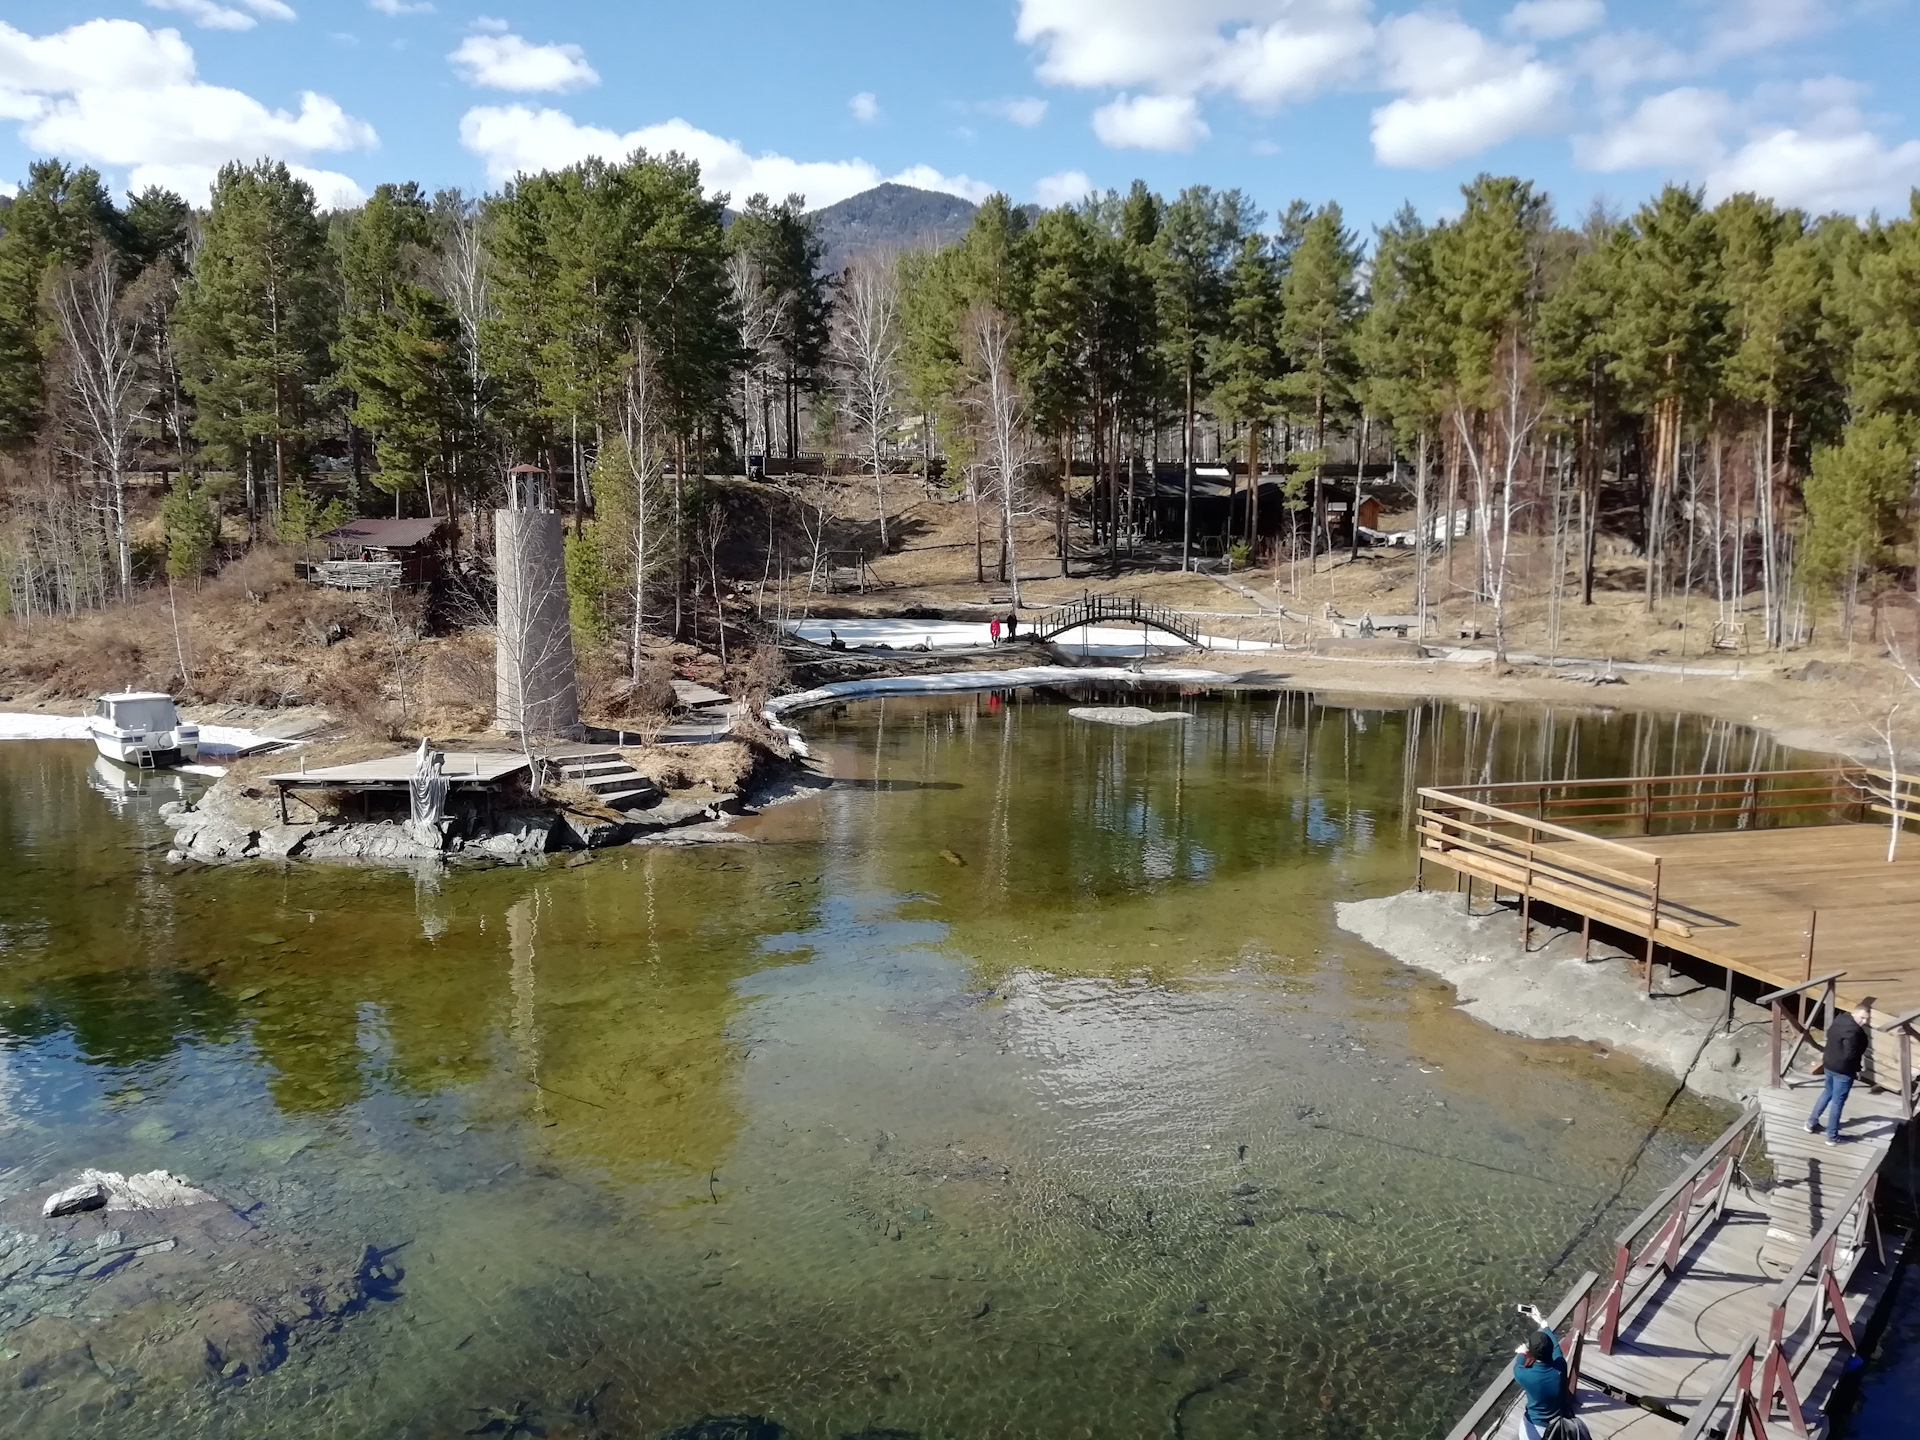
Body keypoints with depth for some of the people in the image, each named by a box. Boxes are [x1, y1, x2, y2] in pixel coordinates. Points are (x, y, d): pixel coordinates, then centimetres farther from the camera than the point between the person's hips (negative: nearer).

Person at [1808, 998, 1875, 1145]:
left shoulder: (1840, 1018, -1)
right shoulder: (1853, 1031, -29)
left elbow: (1829, 1034, 13)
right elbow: (1849, 1055, -29)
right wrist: (1857, 1069, -13)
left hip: (1829, 1064, 9)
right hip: (1843, 1069, -9)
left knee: (1828, 1092, 28)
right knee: (1837, 1101, 4)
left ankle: (1811, 1122, 37)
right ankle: (1832, 1137, 15)